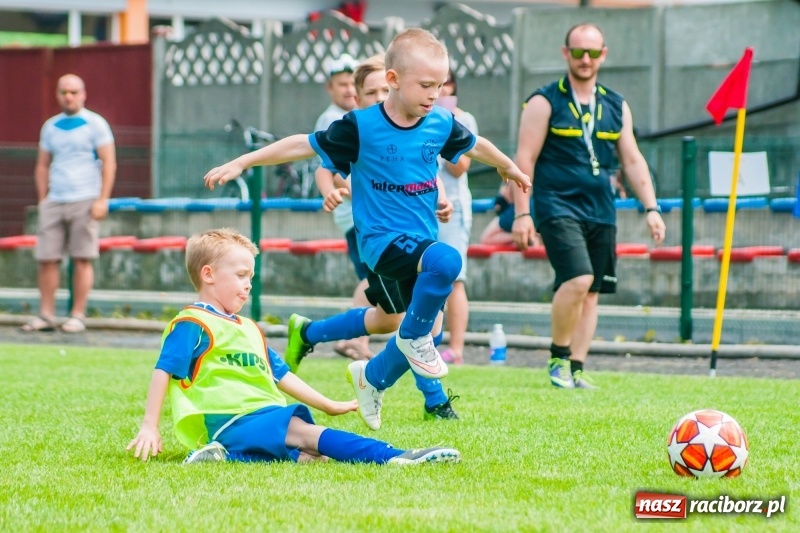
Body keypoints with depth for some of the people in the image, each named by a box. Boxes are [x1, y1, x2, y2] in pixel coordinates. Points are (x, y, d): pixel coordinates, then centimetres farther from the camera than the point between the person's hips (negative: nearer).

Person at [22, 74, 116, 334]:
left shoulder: (95, 124, 2)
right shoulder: (50, 126, 15)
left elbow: (109, 163, -2)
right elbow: (42, 165, 20)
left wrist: (102, 200, -9)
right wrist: (42, 199, 9)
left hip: (84, 202, -4)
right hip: (54, 202, 4)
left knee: (82, 259, -4)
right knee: (46, 259, -1)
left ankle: (77, 316, 0)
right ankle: (46, 315, 4)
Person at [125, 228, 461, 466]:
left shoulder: (249, 329, 27)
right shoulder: (191, 324, 0)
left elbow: (280, 375, 31)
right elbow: (164, 371, -7)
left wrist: (328, 406, 28)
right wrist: (149, 429, -16)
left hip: (263, 418, 9)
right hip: (227, 421, -9)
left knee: (308, 453, -21)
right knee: (302, 431, -27)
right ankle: (392, 457, -43)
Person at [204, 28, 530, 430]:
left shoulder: (441, 125, 0)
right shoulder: (361, 127, -13)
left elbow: (474, 145, 21)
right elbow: (304, 145, -6)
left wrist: (509, 168, 39)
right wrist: (241, 163, -6)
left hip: (422, 239, 6)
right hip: (382, 240, -6)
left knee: (422, 331, 11)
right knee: (446, 261, -34)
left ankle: (372, 377, 40)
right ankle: (414, 337, -12)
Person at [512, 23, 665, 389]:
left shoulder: (616, 107, 13)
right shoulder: (545, 102, -2)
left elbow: (632, 161, 17)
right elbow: (524, 159, -5)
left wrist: (651, 208, 8)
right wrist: (521, 213, -11)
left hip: (600, 212, 6)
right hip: (558, 206, -6)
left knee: (591, 292, 4)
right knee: (578, 279, -21)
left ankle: (575, 368, 11)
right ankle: (558, 356, -5)